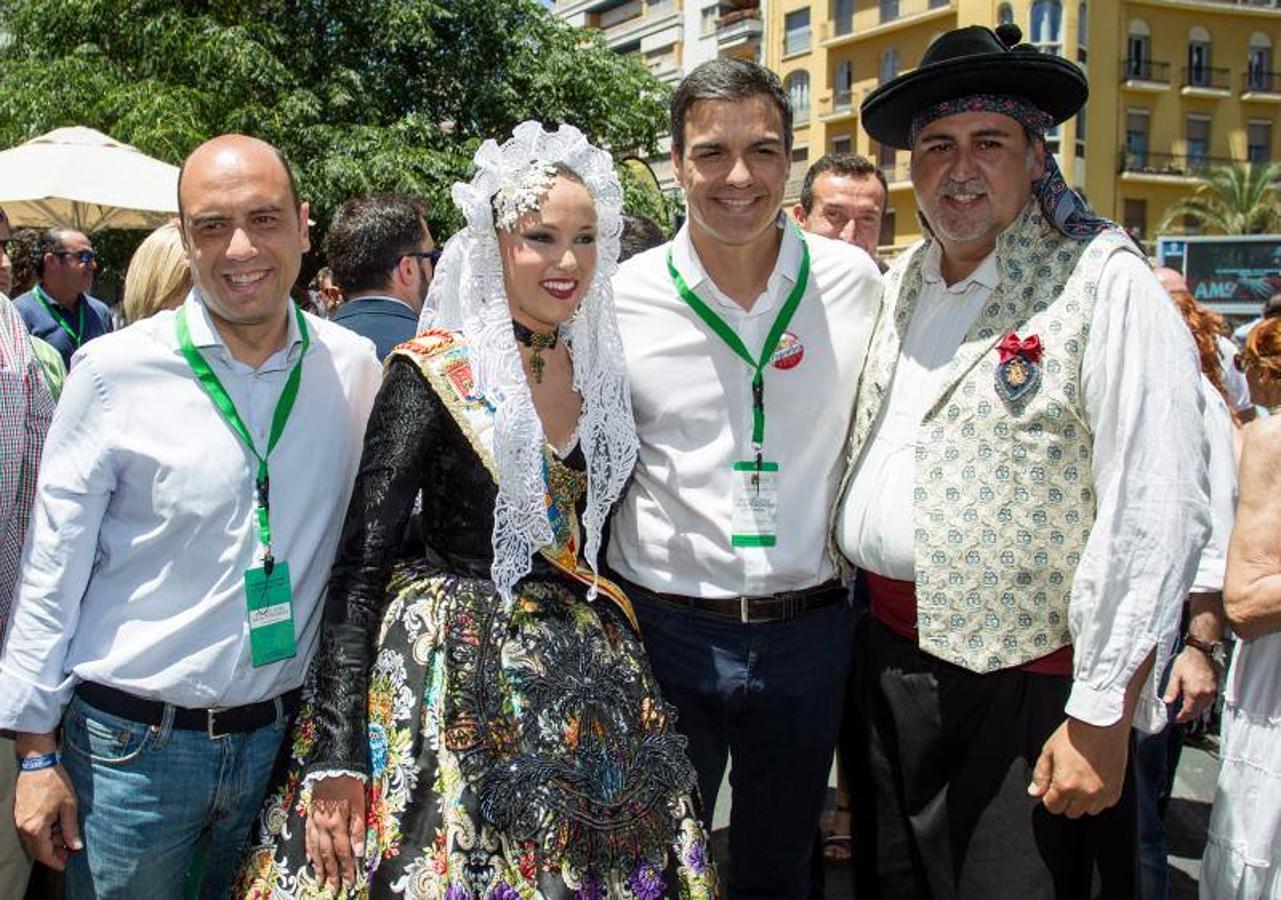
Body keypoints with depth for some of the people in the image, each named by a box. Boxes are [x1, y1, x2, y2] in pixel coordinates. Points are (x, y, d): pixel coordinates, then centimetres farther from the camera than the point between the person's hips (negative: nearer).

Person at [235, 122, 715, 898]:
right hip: (454, 679, -5)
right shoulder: (433, 374, -11)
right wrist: (336, 754, -18)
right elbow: (360, 565, -13)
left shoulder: (602, 373, 6)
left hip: (586, 684, 5)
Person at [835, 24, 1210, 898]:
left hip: (1022, 686, -6)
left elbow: (1156, 515, -17)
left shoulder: (1105, 284, -12)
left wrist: (1102, 719, -18)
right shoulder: (900, 283, 9)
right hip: (884, 654, 7)